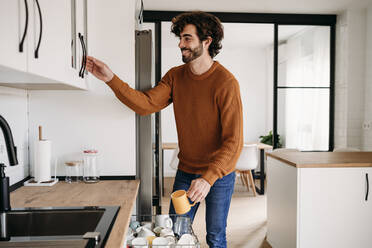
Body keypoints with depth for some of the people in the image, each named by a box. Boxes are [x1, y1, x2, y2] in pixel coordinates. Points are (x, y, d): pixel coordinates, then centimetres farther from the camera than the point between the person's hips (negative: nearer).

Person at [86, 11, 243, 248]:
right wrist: (111, 79, -19)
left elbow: (234, 141, -23)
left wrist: (208, 178, -33)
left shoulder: (226, 82, -20)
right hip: (186, 172, 5)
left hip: (219, 175, -4)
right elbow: (147, 104, -10)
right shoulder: (175, 76, -1)